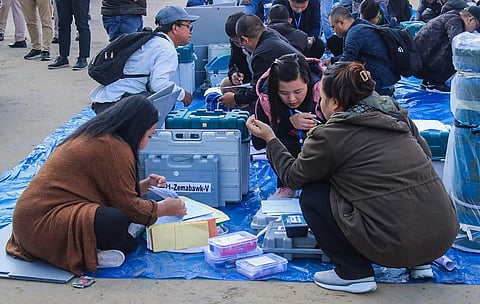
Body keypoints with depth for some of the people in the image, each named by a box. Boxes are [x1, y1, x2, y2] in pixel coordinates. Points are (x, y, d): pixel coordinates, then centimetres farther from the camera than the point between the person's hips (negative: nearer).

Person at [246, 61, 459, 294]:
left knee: (312, 195, 7)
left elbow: (292, 176, 9)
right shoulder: (396, 115, 11)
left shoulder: (328, 136, -5)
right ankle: (420, 263, 26)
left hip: (397, 246, -7)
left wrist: (269, 138, 23)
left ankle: (353, 273, 9)